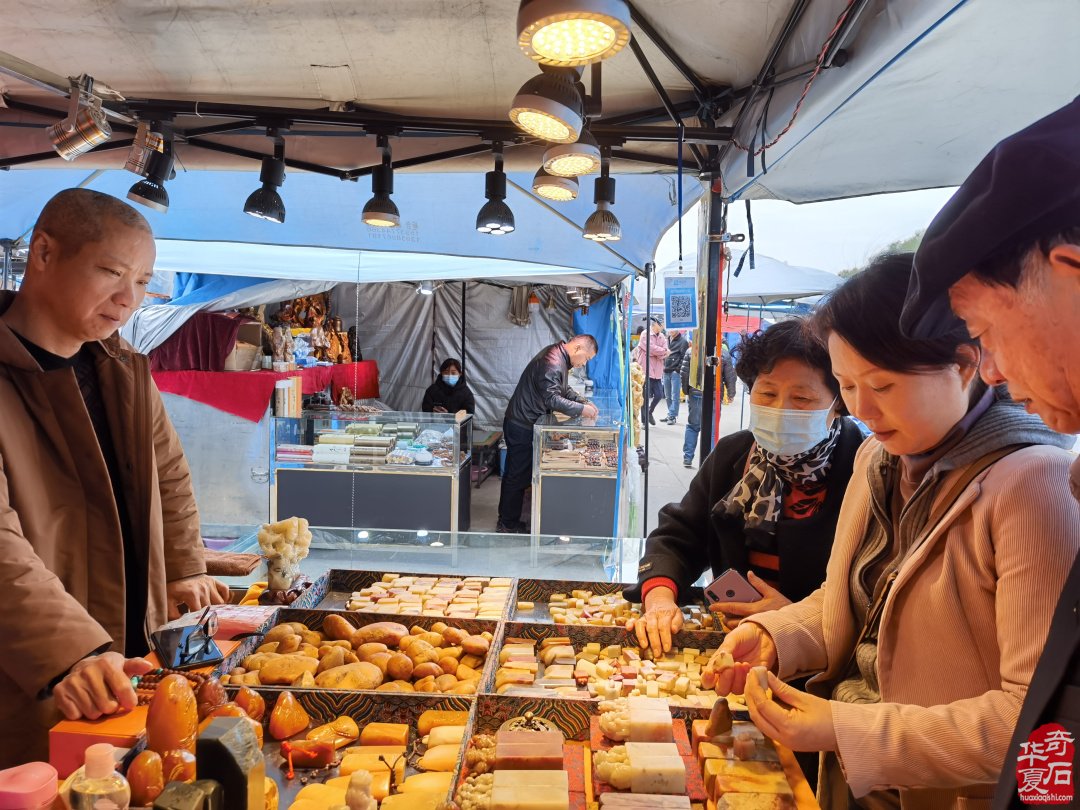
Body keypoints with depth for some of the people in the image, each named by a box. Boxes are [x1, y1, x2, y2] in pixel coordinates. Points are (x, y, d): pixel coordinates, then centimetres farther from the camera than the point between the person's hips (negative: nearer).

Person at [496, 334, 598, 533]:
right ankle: (509, 524, 11)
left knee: (514, 473, 18)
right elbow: (552, 399, -30)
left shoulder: (560, 358, 10)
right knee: (518, 475, -1)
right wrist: (581, 410, -24)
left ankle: (506, 520, 30)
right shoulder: (553, 362, -24)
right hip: (522, 426, -11)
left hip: (522, 424, 11)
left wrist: (583, 402, 6)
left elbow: (564, 389, 20)